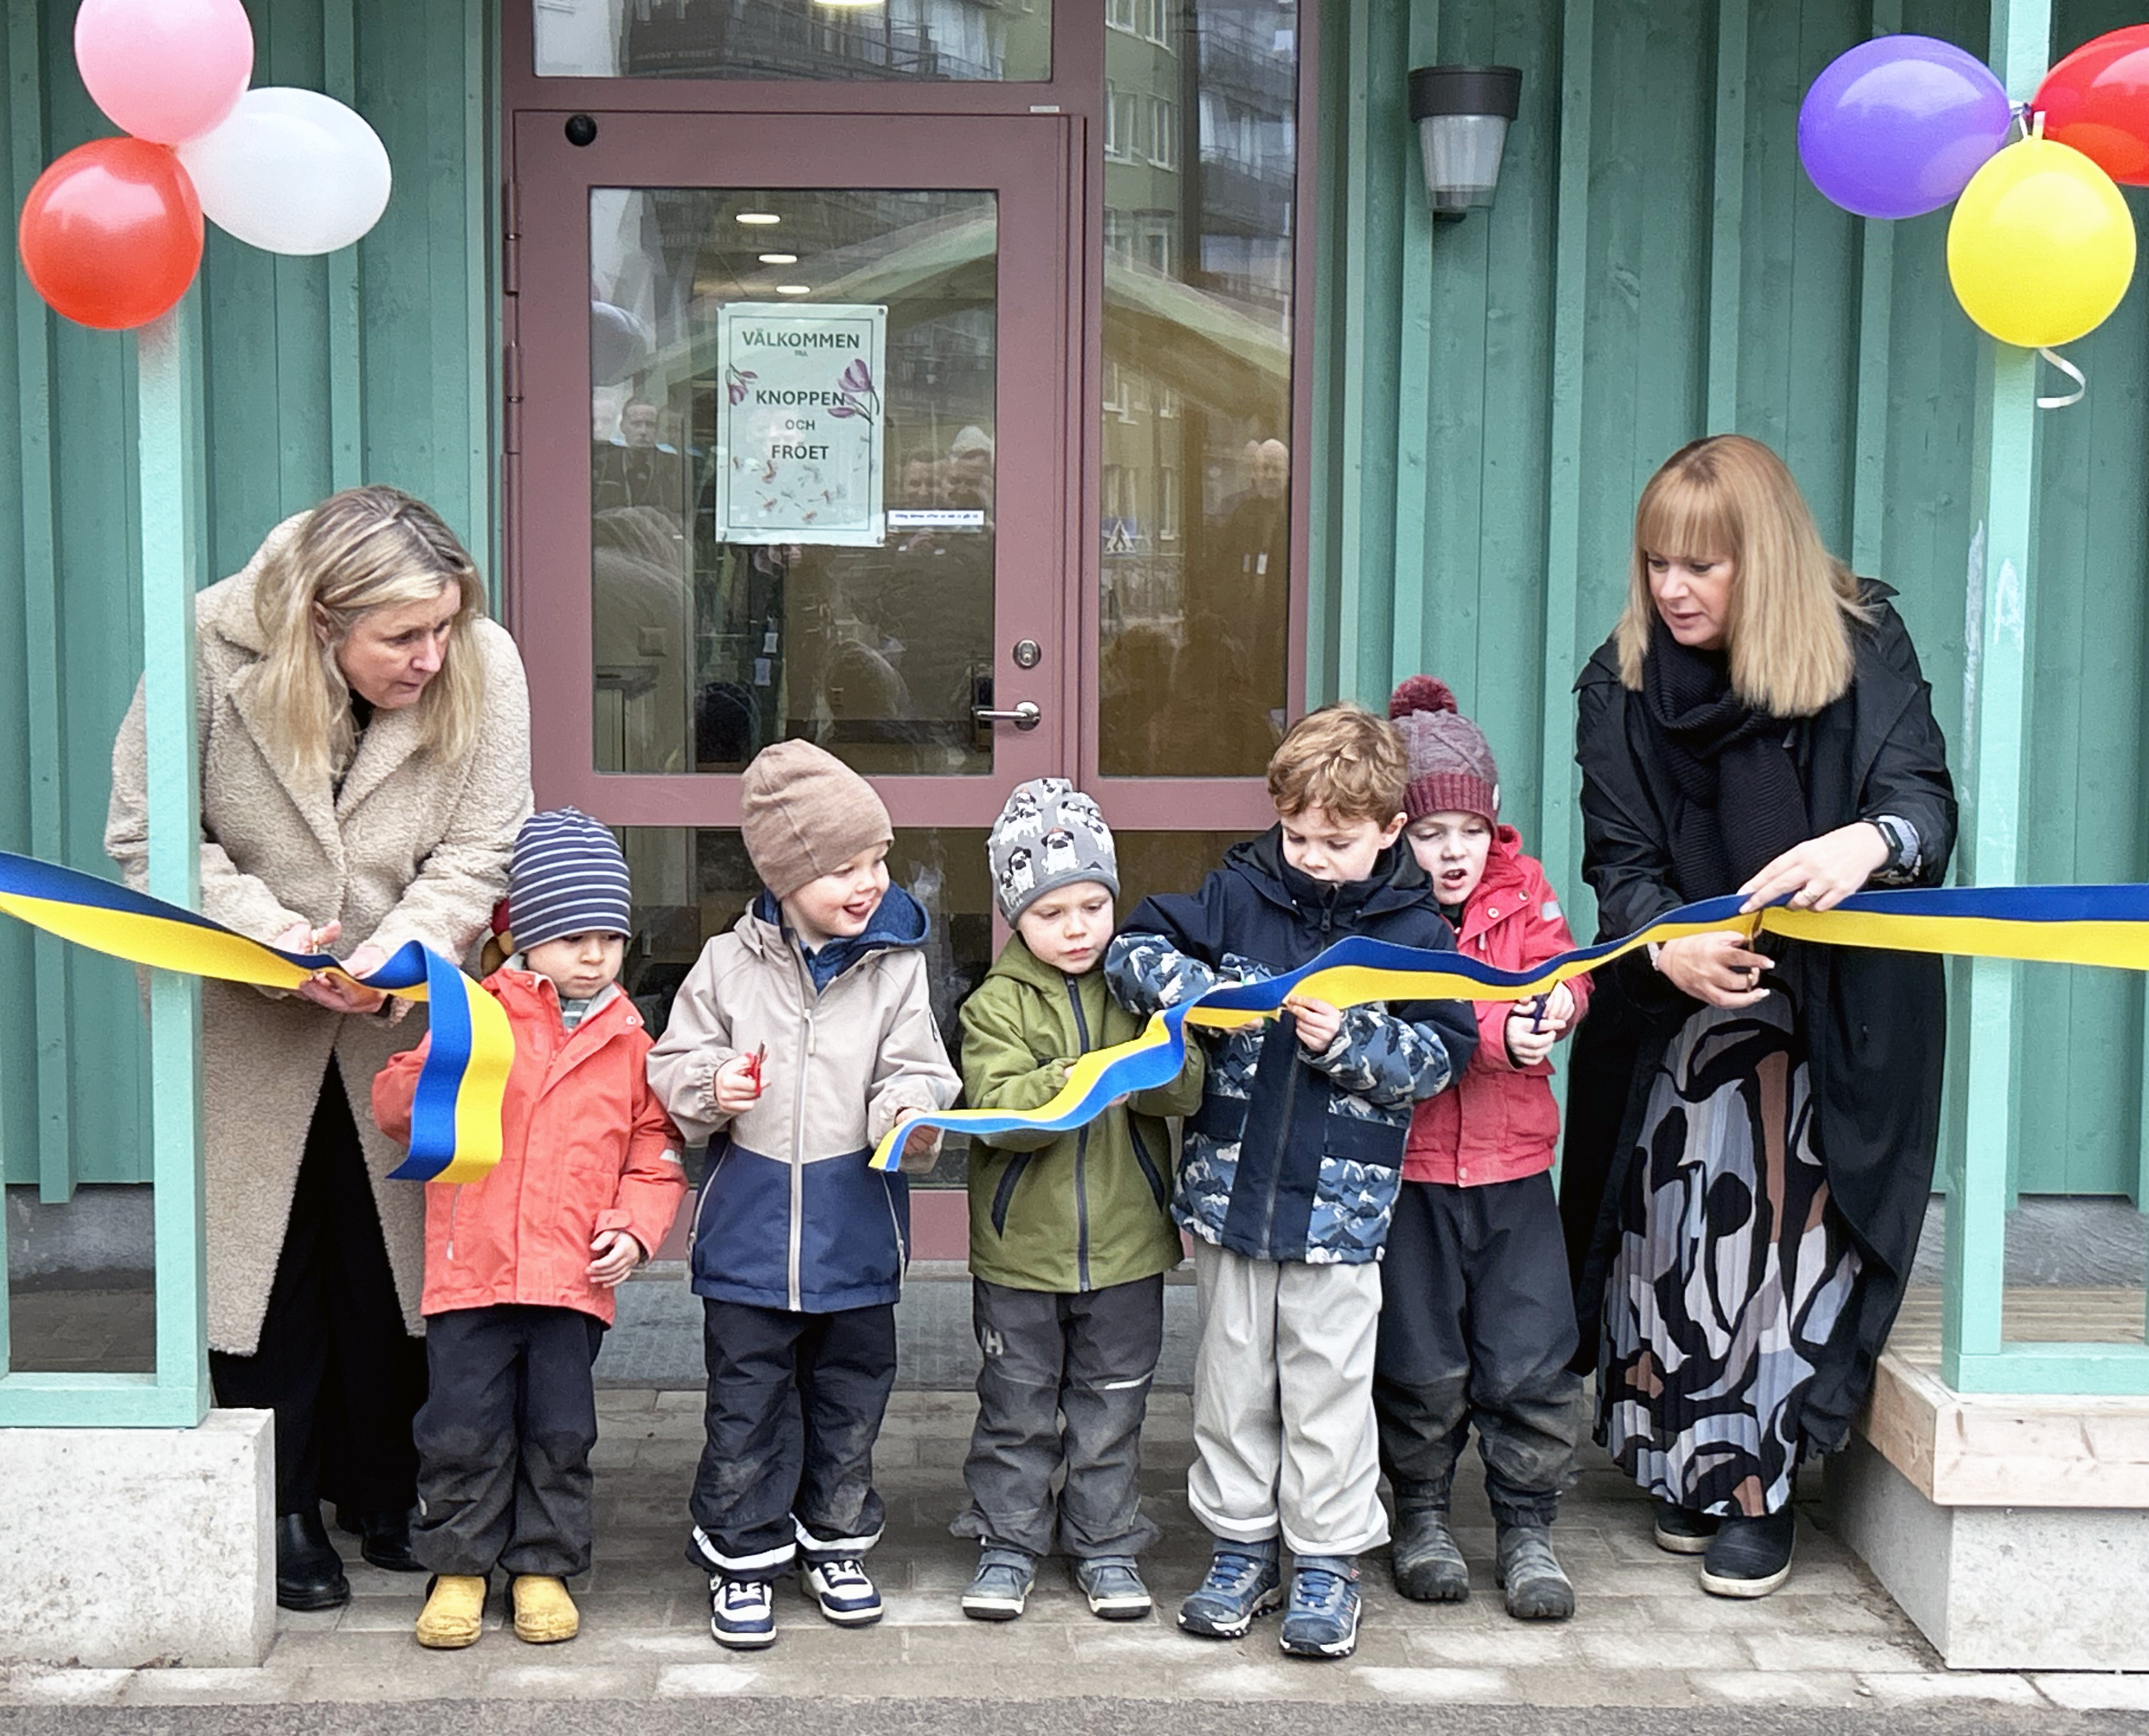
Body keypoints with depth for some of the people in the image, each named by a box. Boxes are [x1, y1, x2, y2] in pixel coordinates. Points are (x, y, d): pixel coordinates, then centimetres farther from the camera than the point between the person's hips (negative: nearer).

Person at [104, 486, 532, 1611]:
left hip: (402, 1016, 1)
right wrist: (271, 937, -28)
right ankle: (283, 1510, 22)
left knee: (399, 1251, 8)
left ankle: (388, 1496, 26)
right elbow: (149, 839, -15)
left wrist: (399, 948, -30)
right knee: (261, 1250, 7)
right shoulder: (213, 650, -21)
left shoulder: (484, 667, -17)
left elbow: (475, 859, -12)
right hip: (245, 1021, -1)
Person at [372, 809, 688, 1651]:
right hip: (471, 1266, -1)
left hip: (575, 1275, 1)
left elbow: (656, 1156, 13)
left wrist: (635, 1229, -3)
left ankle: (544, 1566, 22)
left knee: (560, 1431, 6)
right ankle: (459, 1566, 19)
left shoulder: (630, 1042, 10)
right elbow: (392, 1104, 5)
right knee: (463, 1426, 1)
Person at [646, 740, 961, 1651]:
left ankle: (836, 1543, 32)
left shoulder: (896, 967, -2)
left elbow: (911, 1072, -4)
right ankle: (741, 1557, 21)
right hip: (748, 1225, -1)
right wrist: (710, 1089, -17)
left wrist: (911, 1116, -26)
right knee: (746, 1402, 6)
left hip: (855, 1229, 1)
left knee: (849, 1398, 14)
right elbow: (673, 1063, 4)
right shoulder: (728, 964, -3)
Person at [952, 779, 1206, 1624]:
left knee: (1112, 1404, 12)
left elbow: (1189, 1088, -8)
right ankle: (1008, 1542, 25)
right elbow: (996, 1110, -19)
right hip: (1020, 1246, -2)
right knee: (1018, 1406, 10)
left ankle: (1107, 1544, 26)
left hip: (1125, 1241, 2)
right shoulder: (997, 1005, -6)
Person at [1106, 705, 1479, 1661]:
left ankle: (1328, 1561, 20)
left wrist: (1346, 1039, -21)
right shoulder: (1237, 894, 2)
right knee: (1232, 1378, 13)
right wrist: (1200, 988, -18)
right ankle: (1241, 1547, 28)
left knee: (1328, 1387, 5)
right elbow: (1134, 949, 0)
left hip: (1340, 1201, -2)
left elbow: (1441, 1054, -6)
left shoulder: (1413, 928, -3)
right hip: (1229, 1185, 3)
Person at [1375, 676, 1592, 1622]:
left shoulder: (1521, 889, 8)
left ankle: (1527, 1529, 17)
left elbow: (1559, 969, -2)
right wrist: (1500, 1033, -30)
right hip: (1405, 1163, -3)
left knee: (1529, 1359, 2)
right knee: (1421, 1360, 7)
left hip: (1513, 1163, 3)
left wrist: (1557, 999, -24)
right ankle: (1422, 1516, 27)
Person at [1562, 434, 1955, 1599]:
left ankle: (1756, 1493, 7)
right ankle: (1686, 1474, 15)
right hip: (1681, 1015, 1)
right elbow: (1619, 860, -4)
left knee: (1797, 1234, -7)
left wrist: (1869, 842, -38)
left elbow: (1925, 800, -13)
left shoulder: (1863, 651, -4)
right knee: (1682, 1237, -4)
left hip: (1841, 1018, -1)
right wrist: (1668, 945, -25)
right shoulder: (1623, 684, 0)